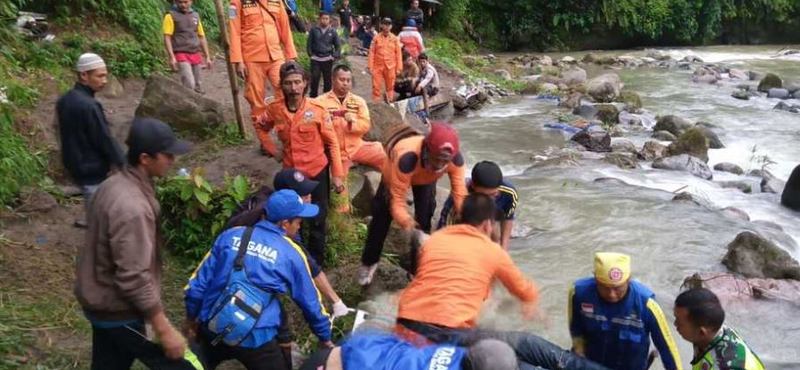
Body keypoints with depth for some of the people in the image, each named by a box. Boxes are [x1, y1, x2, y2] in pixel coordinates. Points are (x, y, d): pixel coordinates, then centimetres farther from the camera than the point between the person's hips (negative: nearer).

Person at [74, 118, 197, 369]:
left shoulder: (113, 185, 1)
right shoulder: (131, 207, -29)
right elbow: (134, 279, -28)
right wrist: (164, 330, -22)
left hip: (100, 302, 10)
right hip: (119, 311, -10)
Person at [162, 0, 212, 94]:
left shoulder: (196, 16, 15)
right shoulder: (171, 16, -1)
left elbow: (202, 37, 20)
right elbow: (167, 38, -7)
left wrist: (208, 57, 15)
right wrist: (172, 57, -18)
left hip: (195, 56, 6)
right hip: (181, 55, -6)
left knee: (197, 87, 7)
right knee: (189, 85, -21)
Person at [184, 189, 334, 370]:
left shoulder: (230, 236, 3)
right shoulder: (292, 254, -3)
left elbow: (198, 283, 6)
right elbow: (310, 302, 7)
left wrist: (191, 317, 21)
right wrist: (325, 338, 21)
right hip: (255, 339, -4)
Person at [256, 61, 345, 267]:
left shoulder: (317, 109, -14)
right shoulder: (275, 109, -7)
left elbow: (332, 143, -8)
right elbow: (261, 127, 15)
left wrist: (337, 175, -9)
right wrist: (272, 150, 4)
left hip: (317, 171, -2)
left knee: (317, 220, 10)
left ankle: (316, 262, 27)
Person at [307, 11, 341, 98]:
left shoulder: (332, 31, 3)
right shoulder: (314, 30, 1)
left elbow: (338, 45, 8)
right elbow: (309, 43, 6)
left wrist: (335, 56, -4)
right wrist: (310, 54, -4)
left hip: (327, 59, 1)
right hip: (315, 59, -1)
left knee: (327, 80, 5)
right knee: (314, 78, -6)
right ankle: (313, 97, 5)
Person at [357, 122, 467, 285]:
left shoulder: (456, 159, -41)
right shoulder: (406, 159, -51)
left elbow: (460, 193, -34)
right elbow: (397, 200, -45)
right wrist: (406, 222, -62)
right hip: (395, 172, -2)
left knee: (424, 219, -1)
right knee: (382, 216, 3)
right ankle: (369, 262, 23)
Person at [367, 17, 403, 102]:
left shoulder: (395, 38, 3)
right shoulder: (376, 38, 1)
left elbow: (398, 54, 4)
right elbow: (371, 53, 1)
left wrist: (398, 68, 0)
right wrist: (369, 66, -5)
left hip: (390, 67, 1)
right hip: (377, 66, 0)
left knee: (390, 87, 8)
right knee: (376, 86, 0)